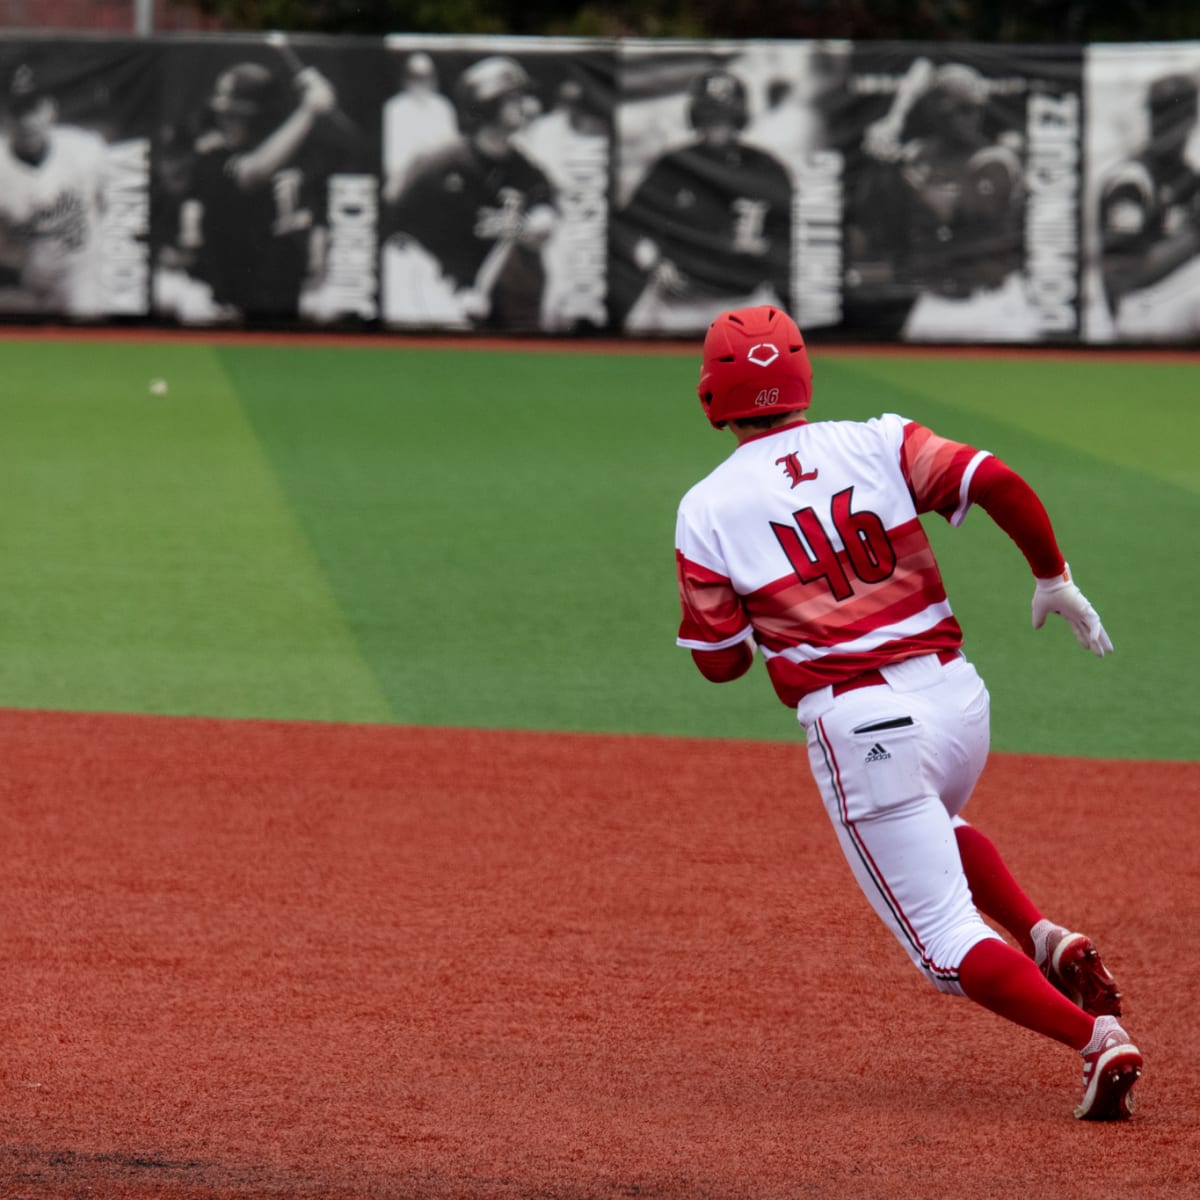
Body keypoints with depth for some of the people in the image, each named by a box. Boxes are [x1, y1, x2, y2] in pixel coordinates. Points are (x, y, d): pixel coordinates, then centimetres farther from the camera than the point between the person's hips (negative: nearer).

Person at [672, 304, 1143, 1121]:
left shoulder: (708, 510, 1)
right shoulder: (875, 444, 6)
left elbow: (719, 660, 5)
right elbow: (998, 484, -7)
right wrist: (1054, 579, 6)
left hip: (858, 726, -4)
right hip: (957, 694, 4)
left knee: (950, 945, 2)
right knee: (935, 829, 37)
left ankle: (1095, 1037, -20)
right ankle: (1050, 941, 12)